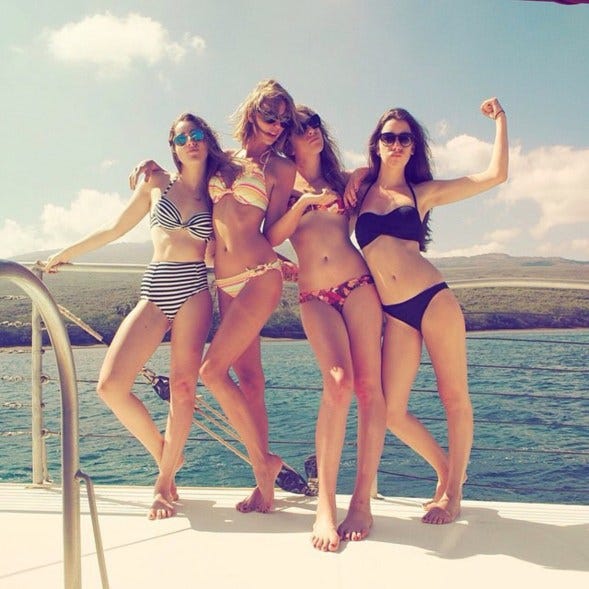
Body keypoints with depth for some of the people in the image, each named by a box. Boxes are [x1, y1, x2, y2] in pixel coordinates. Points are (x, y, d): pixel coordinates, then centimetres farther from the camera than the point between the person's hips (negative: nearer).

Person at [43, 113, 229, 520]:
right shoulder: (157, 182, 12)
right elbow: (115, 230, 20)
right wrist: (66, 254, 27)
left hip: (194, 291, -1)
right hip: (155, 291, 1)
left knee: (183, 387, -7)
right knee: (111, 385, -10)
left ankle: (165, 480, 9)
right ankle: (163, 452, 12)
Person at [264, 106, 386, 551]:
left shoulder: (343, 180, 20)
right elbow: (272, 238, 2)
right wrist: (303, 203, -6)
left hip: (358, 285, 2)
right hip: (314, 297, -2)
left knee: (368, 384, -9)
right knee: (339, 381, -22)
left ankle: (363, 501, -2)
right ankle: (325, 505, -18)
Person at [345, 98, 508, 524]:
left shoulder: (424, 191, 8)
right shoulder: (361, 186, 12)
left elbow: (496, 175, 8)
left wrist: (500, 119, 11)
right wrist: (349, 184, 7)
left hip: (434, 300, -2)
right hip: (395, 315, 2)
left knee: (454, 398, 2)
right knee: (393, 412, -1)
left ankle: (453, 492, 20)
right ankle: (447, 471, 24)